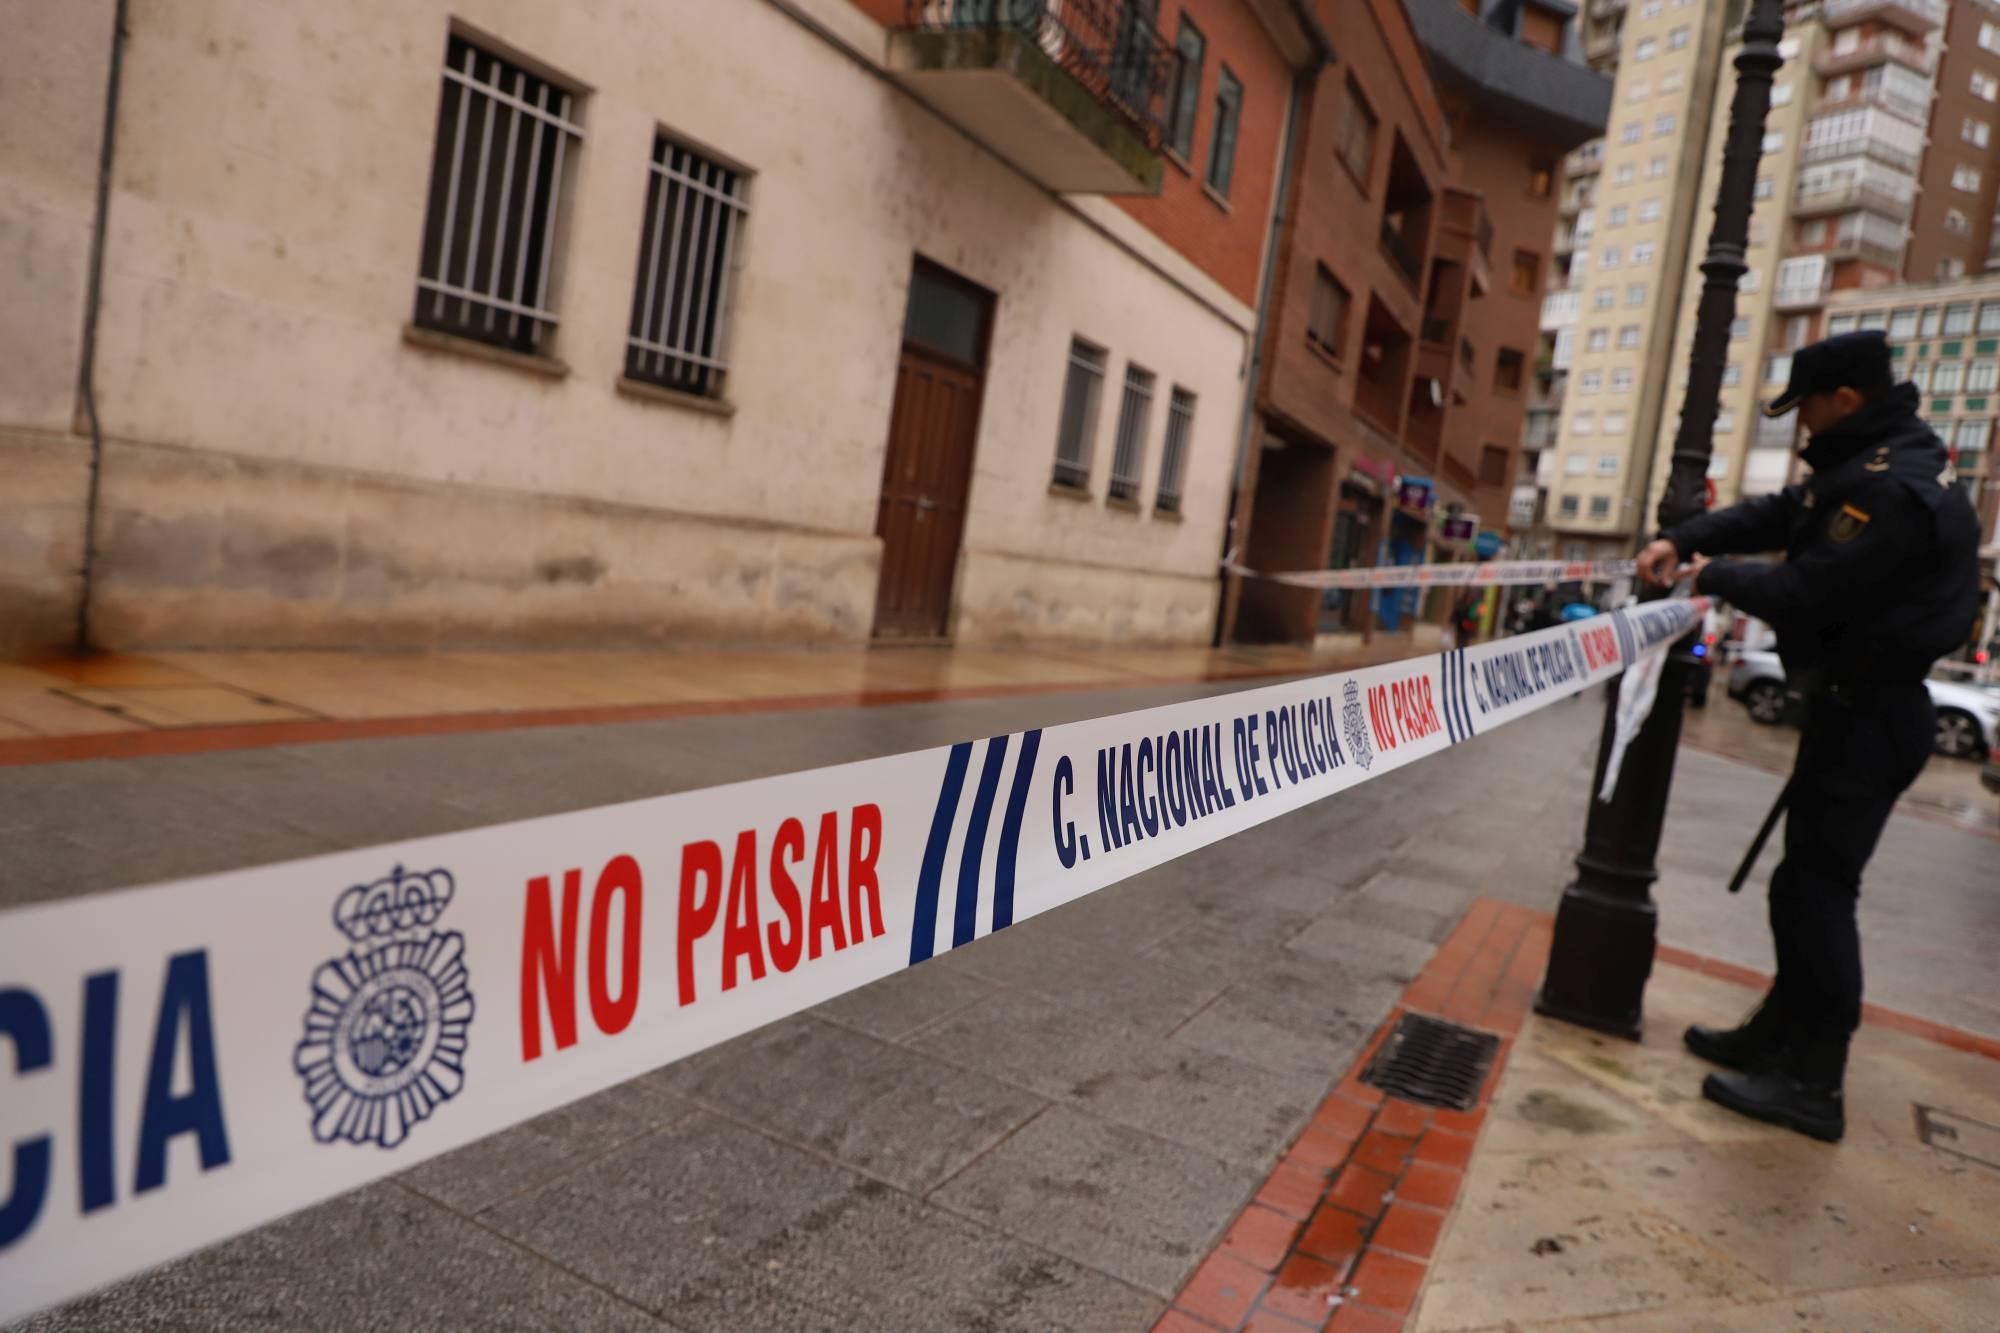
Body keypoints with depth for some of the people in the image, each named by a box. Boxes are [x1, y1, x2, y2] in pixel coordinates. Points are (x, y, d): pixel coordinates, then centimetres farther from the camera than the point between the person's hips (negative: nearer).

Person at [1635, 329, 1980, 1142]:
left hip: (1867, 714, -11)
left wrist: (1716, 577, -7)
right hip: (1860, 706, 11)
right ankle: (1781, 1037, 29)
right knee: (1810, 882, 17)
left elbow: (1805, 594, -24)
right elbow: (1777, 515, 15)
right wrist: (1683, 541, 1)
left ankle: (1810, 1085, 2)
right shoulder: (1873, 466, 11)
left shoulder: (1895, 491, -23)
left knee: (1816, 887, -6)